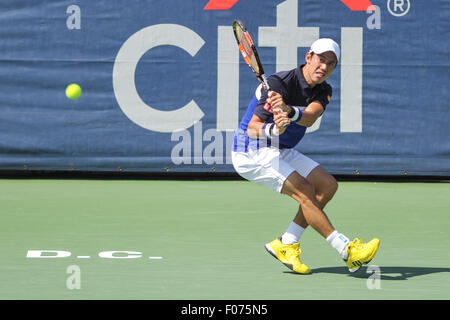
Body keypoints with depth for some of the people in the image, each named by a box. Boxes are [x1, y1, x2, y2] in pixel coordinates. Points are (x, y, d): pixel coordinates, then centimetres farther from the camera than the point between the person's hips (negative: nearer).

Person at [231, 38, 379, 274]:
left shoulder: (323, 91, -1)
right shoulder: (279, 83, -22)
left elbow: (310, 117, -25)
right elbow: (252, 127, -26)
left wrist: (289, 111, -48)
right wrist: (273, 129, -48)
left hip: (282, 152, 8)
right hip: (253, 153, -8)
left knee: (328, 185, -3)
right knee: (304, 190, -22)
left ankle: (285, 245, 0)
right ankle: (346, 251, -22)